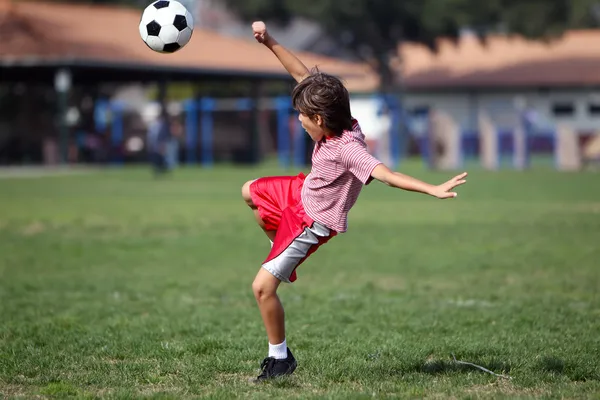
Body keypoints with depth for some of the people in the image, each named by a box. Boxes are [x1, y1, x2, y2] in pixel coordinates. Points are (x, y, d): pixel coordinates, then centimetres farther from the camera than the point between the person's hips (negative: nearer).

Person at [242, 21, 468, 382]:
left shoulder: (347, 149, -38)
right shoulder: (336, 119, -16)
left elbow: (387, 175, -47)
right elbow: (304, 75, -9)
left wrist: (434, 190, -60)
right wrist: (270, 43, -14)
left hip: (313, 221, -9)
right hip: (302, 193, 9)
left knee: (263, 286, -11)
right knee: (250, 192, 33)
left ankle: (280, 358, 7)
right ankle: (283, 253, 47)